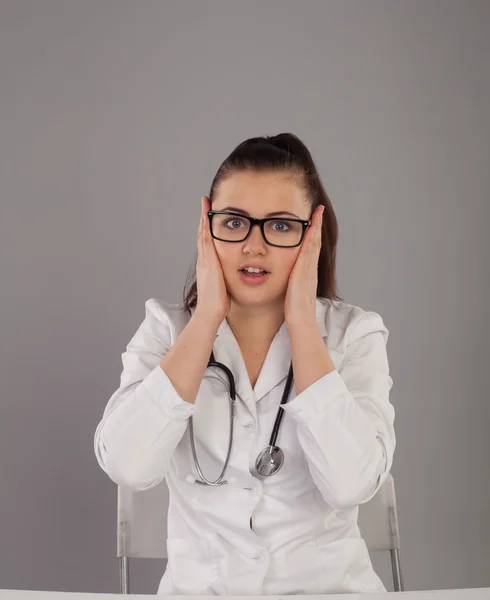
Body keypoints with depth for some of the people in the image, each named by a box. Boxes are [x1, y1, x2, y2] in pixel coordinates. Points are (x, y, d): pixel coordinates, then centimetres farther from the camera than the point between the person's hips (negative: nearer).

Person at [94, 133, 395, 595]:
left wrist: (301, 321, -15)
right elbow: (127, 467, -16)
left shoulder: (355, 333, -3)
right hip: (199, 585, 1)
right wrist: (208, 316, -14)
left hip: (330, 584, 0)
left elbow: (351, 484, -18)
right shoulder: (167, 328, -1)